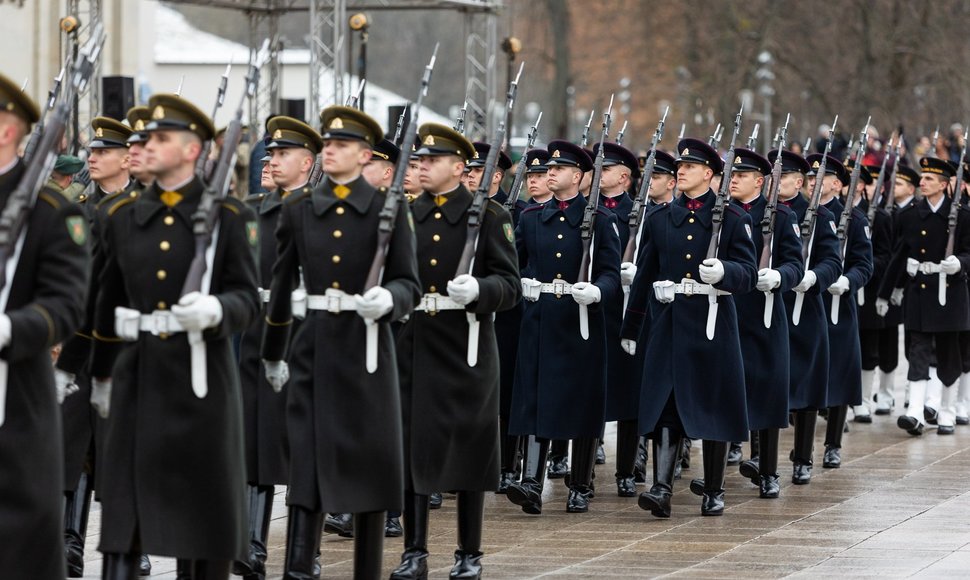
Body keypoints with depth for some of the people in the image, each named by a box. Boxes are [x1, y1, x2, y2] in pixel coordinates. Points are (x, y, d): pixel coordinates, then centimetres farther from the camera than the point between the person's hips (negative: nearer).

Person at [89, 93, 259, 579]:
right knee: (123, 502, -3)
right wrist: (101, 375, 22)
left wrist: (215, 310, -28)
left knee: (208, 499, 5)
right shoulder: (123, 216, 9)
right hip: (139, 372, 3)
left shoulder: (226, 216, -2)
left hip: (201, 372, -3)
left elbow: (247, 299, -5)